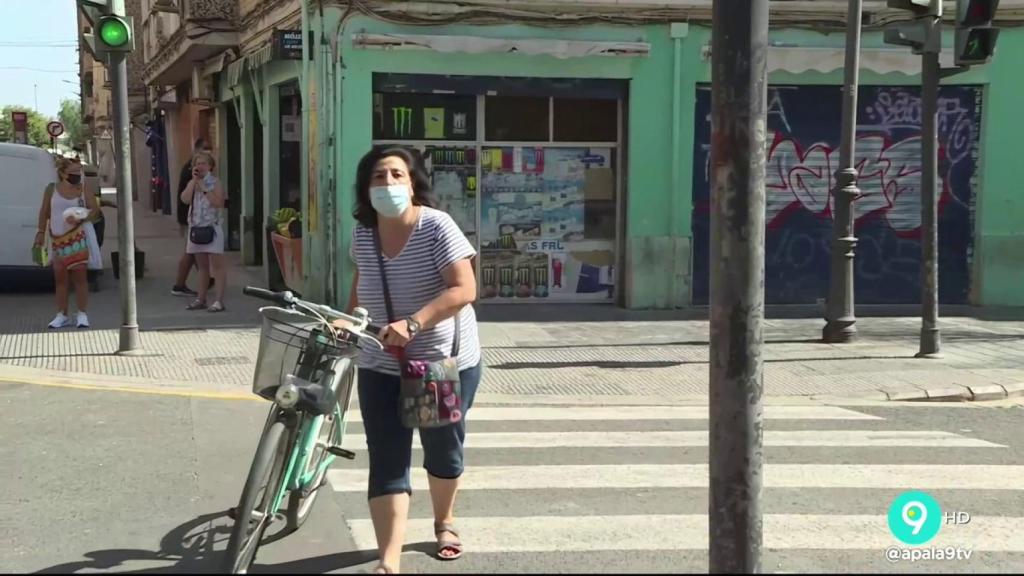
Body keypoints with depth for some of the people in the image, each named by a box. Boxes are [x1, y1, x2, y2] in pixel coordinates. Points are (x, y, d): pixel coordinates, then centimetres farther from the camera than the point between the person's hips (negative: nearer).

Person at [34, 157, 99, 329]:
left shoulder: (84, 190, 1)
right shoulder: (52, 189, 3)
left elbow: (95, 209, -3)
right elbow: (44, 212, 8)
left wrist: (81, 219, -20)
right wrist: (41, 232, 2)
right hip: (57, 239, 2)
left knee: (79, 275, -3)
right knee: (60, 277, 5)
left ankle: (82, 314, 3)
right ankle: (62, 315, 12)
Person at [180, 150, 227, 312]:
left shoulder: (215, 183, -3)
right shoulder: (192, 183, 12)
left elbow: (219, 203, -17)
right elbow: (185, 199, -6)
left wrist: (204, 189, -14)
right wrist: (194, 181, -7)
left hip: (212, 227, -6)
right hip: (196, 227, 6)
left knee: (216, 265, -7)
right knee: (202, 266, 13)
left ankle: (218, 300, -9)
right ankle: (201, 299, 19)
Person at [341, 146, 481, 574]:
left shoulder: (436, 226, -18)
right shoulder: (361, 234, -2)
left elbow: (463, 290, -24)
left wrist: (412, 323, -33)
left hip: (446, 363, -3)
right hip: (381, 367, 3)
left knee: (442, 449, 16)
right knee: (386, 462, -5)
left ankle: (444, 522, 43)